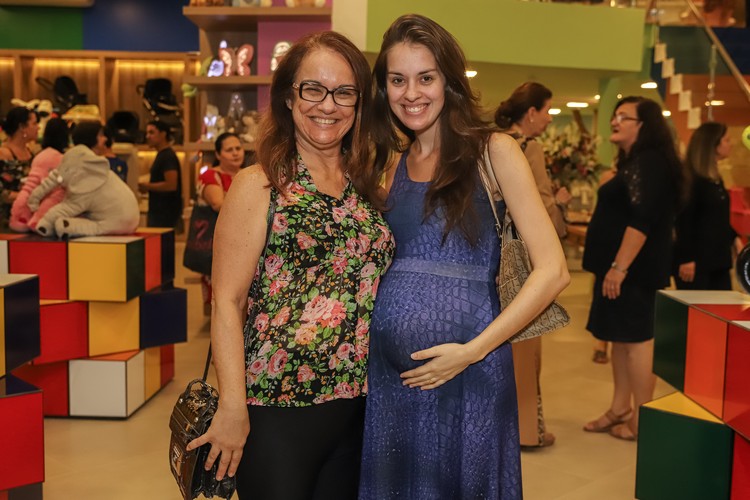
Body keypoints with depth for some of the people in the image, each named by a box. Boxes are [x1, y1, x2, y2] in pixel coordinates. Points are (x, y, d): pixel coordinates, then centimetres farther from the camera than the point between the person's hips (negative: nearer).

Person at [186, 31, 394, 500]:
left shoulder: (367, 187, 8)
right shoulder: (259, 185, -6)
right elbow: (227, 302, -10)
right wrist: (232, 407, -15)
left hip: (355, 405, 5)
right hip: (277, 409, -5)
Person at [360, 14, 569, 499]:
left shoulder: (493, 151, -4)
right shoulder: (390, 164, 11)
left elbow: (553, 270, -10)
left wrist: (473, 350, -16)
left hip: (466, 370, -4)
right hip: (388, 371, 4)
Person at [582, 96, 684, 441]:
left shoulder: (649, 162, -14)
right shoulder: (634, 162, 19)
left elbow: (641, 220, -24)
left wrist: (619, 266, -26)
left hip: (633, 267, -11)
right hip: (620, 266, 11)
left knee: (635, 338, -5)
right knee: (621, 337, 13)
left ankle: (641, 418, 1)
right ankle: (620, 409, 21)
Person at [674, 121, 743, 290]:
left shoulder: (716, 178, 15)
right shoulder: (691, 179, -12)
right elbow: (684, 221, -17)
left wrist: (734, 238, 12)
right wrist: (686, 259, -20)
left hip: (718, 259, 9)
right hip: (696, 260, -9)